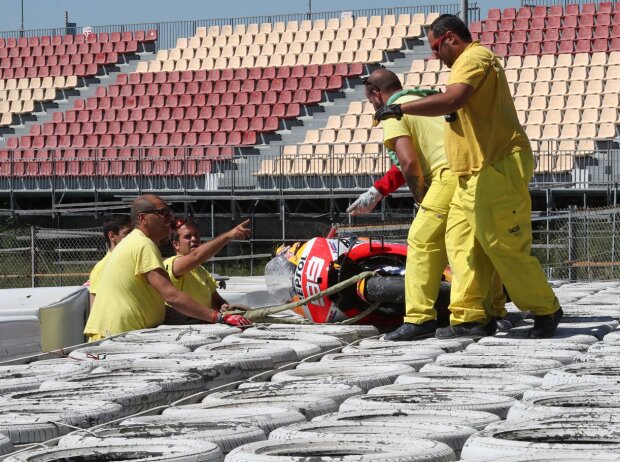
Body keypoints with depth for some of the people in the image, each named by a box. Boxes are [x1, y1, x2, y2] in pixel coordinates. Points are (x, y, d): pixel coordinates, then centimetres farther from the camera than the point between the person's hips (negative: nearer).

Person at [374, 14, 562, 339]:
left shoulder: (473, 57, -11)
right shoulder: (472, 60, 23)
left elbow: (452, 99, -29)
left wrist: (401, 109, -29)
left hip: (497, 169, -11)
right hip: (476, 174, 11)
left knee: (503, 245, -7)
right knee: (460, 240, 4)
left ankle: (546, 311, 5)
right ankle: (467, 315, 0)